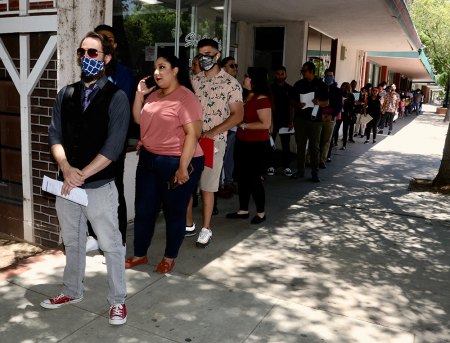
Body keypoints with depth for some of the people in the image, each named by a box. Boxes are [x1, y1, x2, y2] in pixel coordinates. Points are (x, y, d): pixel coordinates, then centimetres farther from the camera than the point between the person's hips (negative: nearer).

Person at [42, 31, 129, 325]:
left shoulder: (116, 97, -8)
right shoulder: (66, 94, 7)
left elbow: (113, 146, -15)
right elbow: (55, 134, 4)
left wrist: (82, 175, -17)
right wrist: (66, 168, -13)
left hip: (100, 186, -5)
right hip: (67, 184, 5)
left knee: (111, 245, 6)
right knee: (72, 242, 20)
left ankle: (118, 300, 23)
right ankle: (72, 291, 39)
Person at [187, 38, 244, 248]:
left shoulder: (230, 83, -4)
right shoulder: (194, 80, 10)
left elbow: (238, 115, -8)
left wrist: (212, 132, -16)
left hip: (214, 142, -4)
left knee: (207, 187, 3)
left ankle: (206, 229, 17)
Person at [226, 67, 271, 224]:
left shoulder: (262, 99, -16)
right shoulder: (247, 96, 12)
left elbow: (265, 124, -22)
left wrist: (243, 125, -17)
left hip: (256, 144, -9)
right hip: (242, 142, 9)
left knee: (253, 178, 0)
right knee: (242, 177, 12)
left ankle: (261, 212, 15)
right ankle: (243, 210, 23)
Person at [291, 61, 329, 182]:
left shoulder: (321, 85, 3)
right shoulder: (298, 84, 7)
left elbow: (326, 102, 7)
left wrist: (319, 103, -15)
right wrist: (298, 104, -11)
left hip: (315, 120, -2)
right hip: (300, 118, 2)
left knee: (314, 146, 0)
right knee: (300, 145, 6)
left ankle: (315, 172, 6)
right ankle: (300, 170, 15)